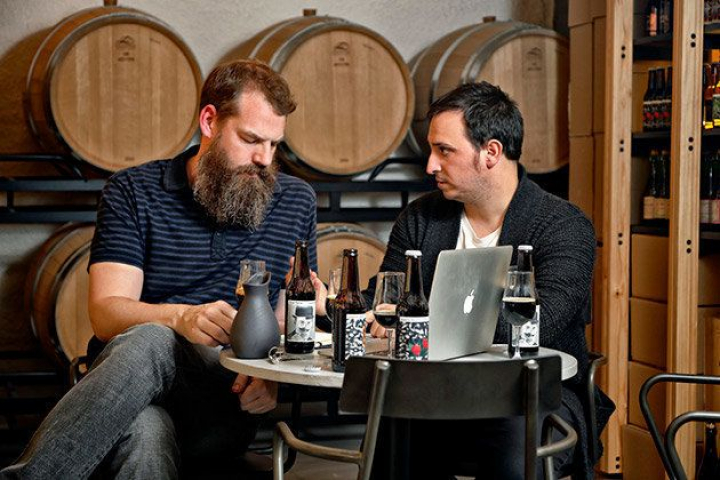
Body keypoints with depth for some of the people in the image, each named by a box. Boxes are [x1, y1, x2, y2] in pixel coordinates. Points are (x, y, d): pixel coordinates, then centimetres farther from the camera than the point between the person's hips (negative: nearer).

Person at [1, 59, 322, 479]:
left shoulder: (297, 200, 17)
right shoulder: (133, 192, 9)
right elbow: (106, 312, -3)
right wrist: (181, 317, -25)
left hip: (227, 401, 1)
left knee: (151, 345, -36)